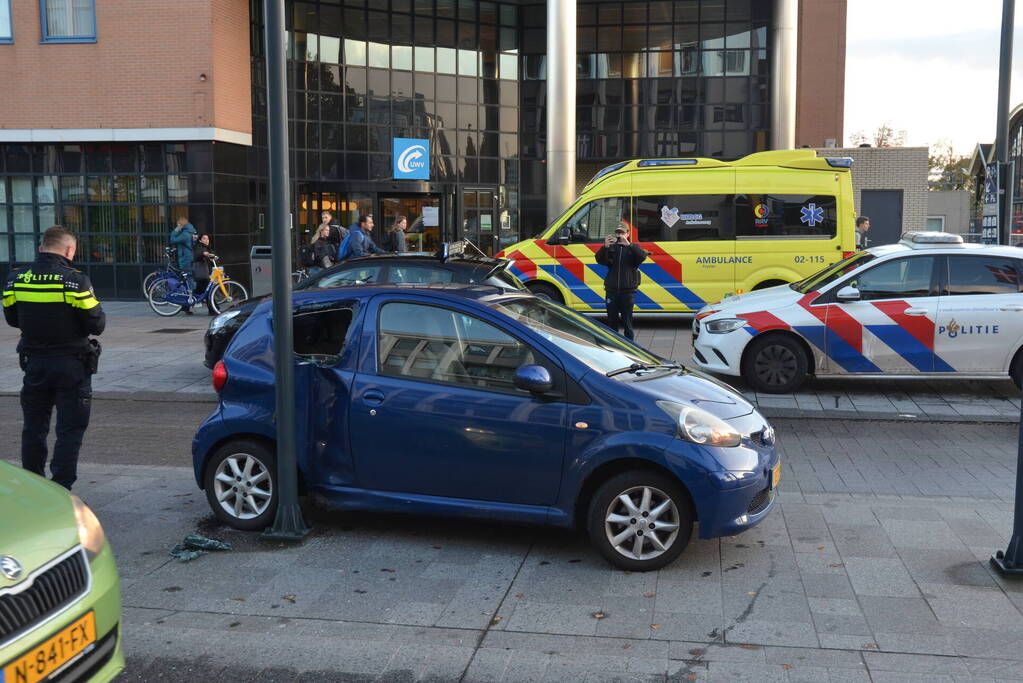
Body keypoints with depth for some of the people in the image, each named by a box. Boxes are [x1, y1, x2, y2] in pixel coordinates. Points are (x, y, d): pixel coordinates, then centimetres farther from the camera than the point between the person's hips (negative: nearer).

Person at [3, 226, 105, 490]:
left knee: (33, 429, 17)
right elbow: (97, 325, -13)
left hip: (34, 362, 5)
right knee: (70, 430, 4)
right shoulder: (76, 280, -16)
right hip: (71, 365, -4)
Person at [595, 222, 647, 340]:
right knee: (612, 321, 8)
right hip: (611, 290, 2)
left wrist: (628, 245, -28)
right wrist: (605, 247, -26)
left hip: (628, 290, -2)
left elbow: (642, 256, -16)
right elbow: (600, 260, -7)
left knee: (627, 321, 1)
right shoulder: (611, 248, 8)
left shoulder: (633, 248, 5)